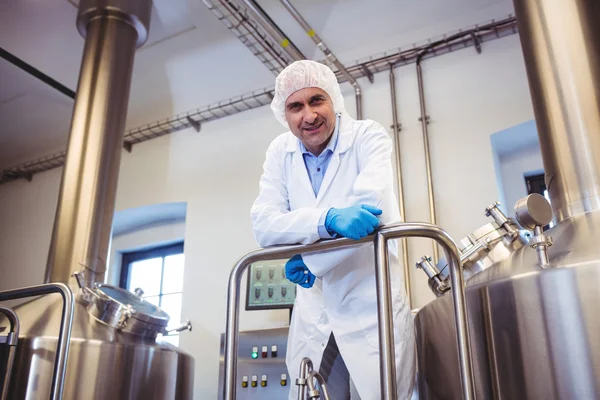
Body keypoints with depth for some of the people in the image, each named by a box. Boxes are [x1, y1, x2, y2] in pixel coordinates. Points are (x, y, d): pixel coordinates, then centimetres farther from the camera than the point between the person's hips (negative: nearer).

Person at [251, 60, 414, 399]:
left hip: (372, 311, -3)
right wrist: (328, 218, -28)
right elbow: (264, 227, -10)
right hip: (312, 317, 4)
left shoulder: (368, 137, -8)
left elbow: (373, 208, -24)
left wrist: (311, 260, -15)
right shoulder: (280, 152, 2)